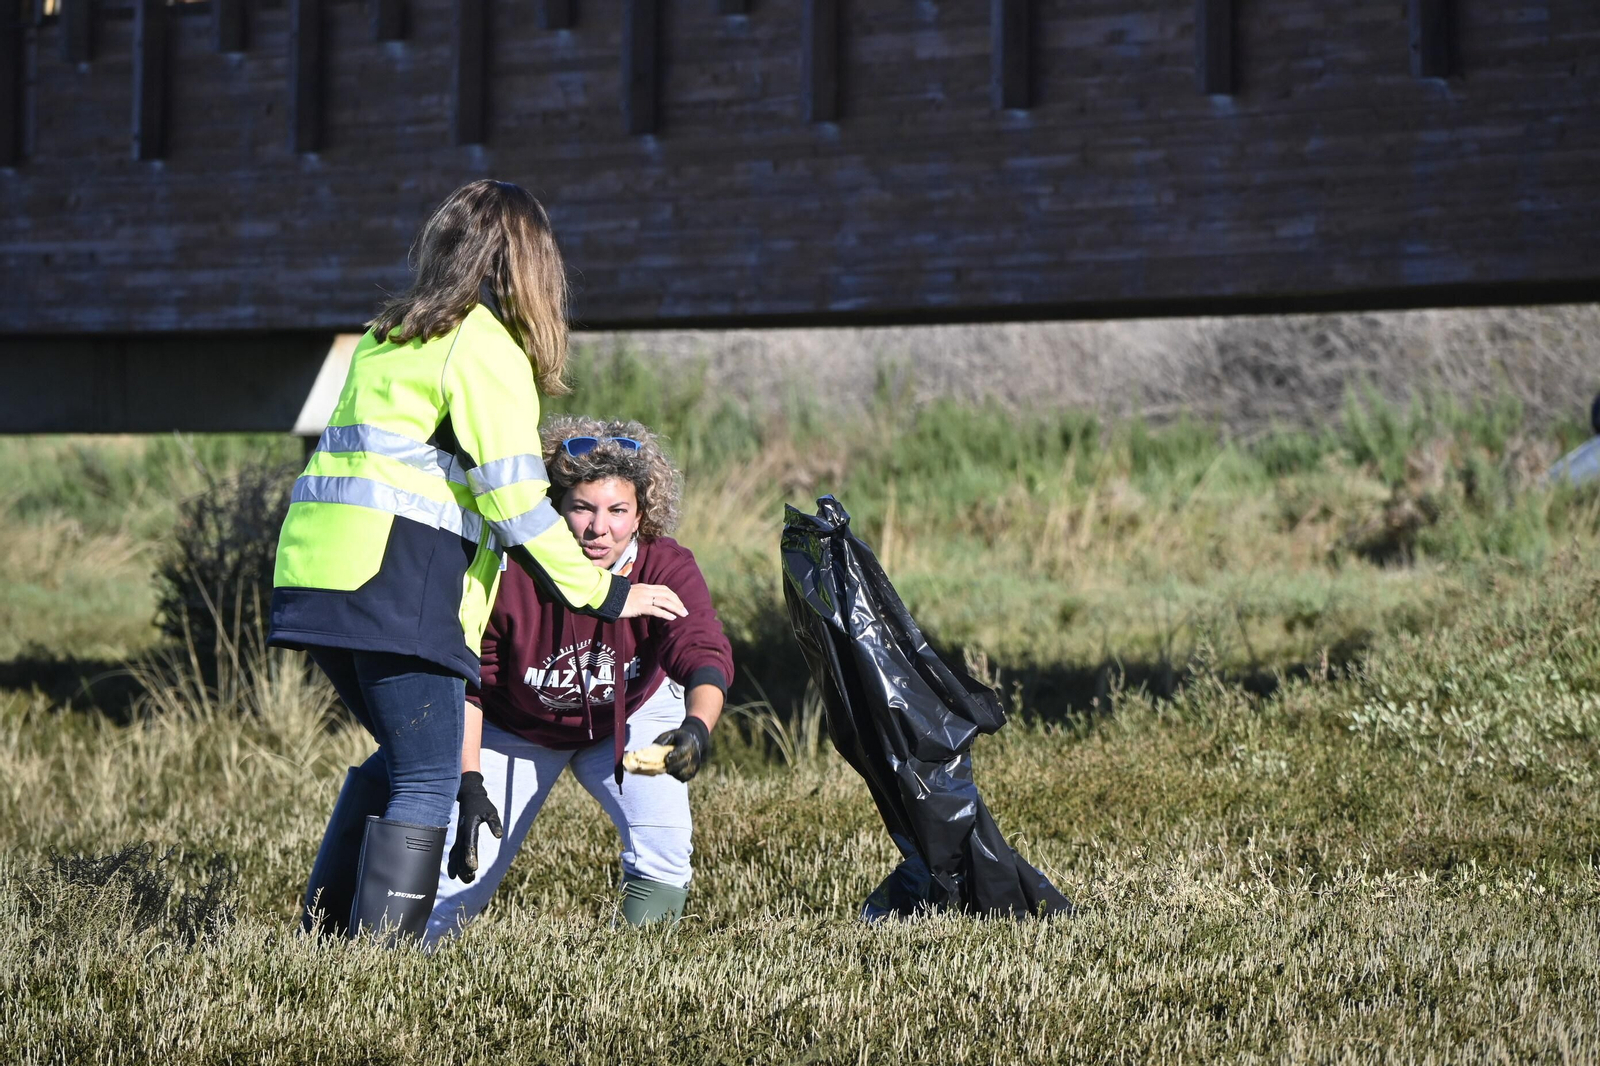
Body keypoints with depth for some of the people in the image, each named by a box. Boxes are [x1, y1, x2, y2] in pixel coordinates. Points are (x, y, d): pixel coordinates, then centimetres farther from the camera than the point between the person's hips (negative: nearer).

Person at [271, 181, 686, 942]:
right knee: (427, 778, -6)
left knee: (400, 754, 19)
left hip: (313, 564, 8)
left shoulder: (389, 336, 22)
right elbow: (514, 499, -9)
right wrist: (603, 593, -1)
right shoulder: (487, 349, -4)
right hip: (394, 575, -8)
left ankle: (325, 931, 18)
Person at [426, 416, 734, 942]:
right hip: (517, 730, 0)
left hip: (631, 717, 0)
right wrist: (470, 785, -24)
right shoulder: (510, 578, -31)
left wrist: (696, 727, -65)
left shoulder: (667, 570, -30)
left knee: (661, 844, -26)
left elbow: (705, 655, -44)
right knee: (454, 879, -3)